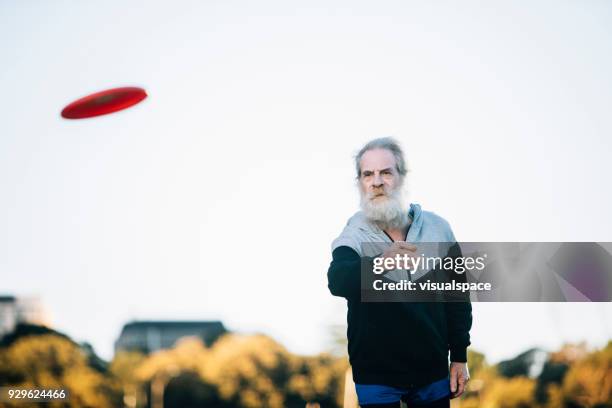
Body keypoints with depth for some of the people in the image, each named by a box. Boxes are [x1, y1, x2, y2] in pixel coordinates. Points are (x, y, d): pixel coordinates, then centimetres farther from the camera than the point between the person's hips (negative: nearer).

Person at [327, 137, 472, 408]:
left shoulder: (437, 227, -1)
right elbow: (338, 282, -29)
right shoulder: (353, 235, -8)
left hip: (432, 370, 2)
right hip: (376, 375, -2)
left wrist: (460, 357, 6)